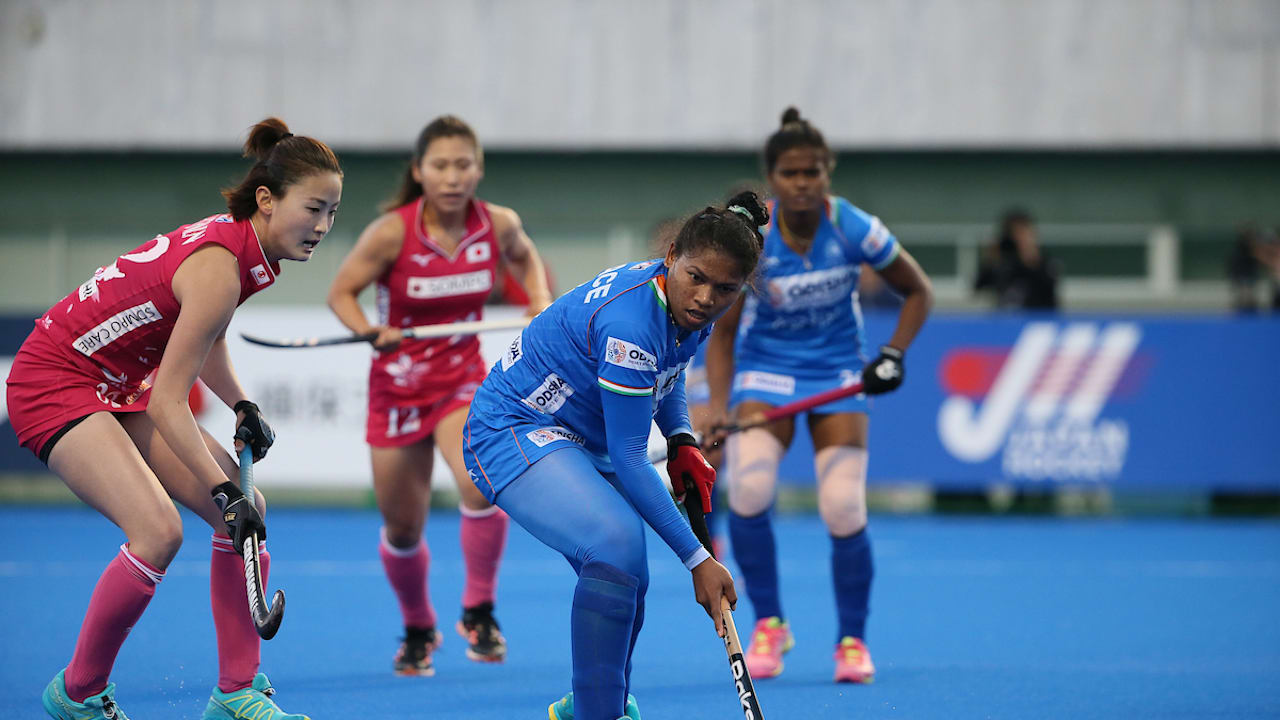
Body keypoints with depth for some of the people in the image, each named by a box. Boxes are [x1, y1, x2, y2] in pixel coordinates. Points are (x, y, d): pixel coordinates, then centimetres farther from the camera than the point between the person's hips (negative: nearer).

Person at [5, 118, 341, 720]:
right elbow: (168, 404, -26)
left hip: (118, 386, 10)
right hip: (53, 382, -10)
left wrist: (242, 408, 7)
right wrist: (224, 491, -23)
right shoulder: (219, 269, -28)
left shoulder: (238, 242, 0)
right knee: (158, 531, -24)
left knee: (246, 510, 2)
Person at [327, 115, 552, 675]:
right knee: (402, 529, 10)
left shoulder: (498, 224, -11)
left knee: (481, 484, -30)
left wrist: (540, 301, -5)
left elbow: (523, 257, 13)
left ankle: (479, 611, -10)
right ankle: (418, 630, 39)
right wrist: (370, 331, -27)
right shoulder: (392, 233, -18)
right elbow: (341, 292, -8)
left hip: (462, 379, 0)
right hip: (399, 384, 0)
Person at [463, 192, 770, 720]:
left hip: (581, 442, 9)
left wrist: (682, 441, -1)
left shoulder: (690, 311, -7)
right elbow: (628, 461, -29)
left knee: (626, 580, 12)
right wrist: (697, 559, -27)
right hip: (511, 433, -9)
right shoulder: (629, 325, -33)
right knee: (616, 545, -31)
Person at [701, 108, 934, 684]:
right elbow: (722, 332, -10)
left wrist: (894, 354, -12)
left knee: (844, 511, -14)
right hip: (765, 369, 0)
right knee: (748, 490, -25)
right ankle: (768, 624, -3)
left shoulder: (855, 230, -15)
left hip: (838, 375, 0)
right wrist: (717, 405, -23)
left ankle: (852, 640, 9)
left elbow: (918, 291, 1)